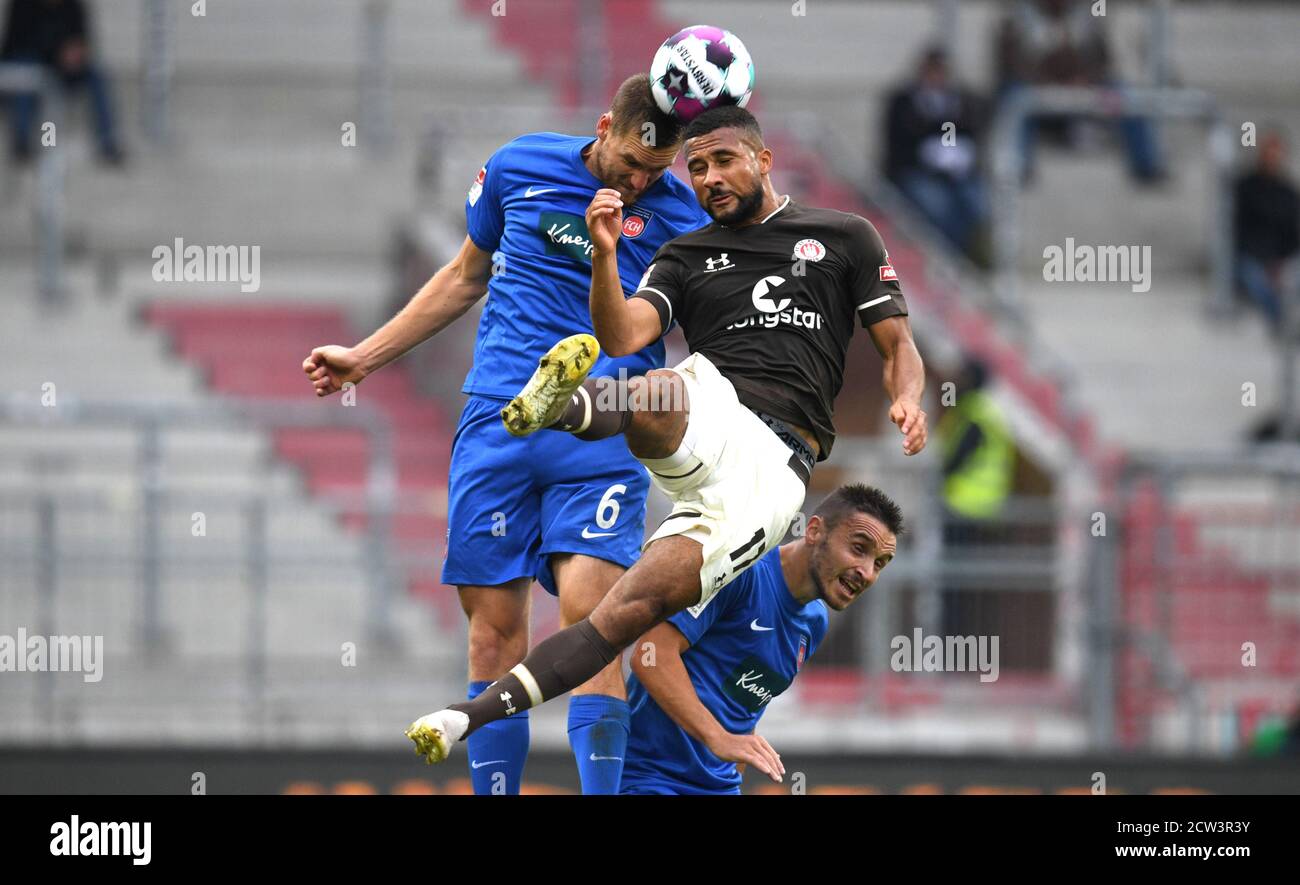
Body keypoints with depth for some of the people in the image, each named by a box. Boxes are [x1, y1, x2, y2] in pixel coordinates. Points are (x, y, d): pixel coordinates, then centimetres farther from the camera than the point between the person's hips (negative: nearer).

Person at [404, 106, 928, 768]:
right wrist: (605, 256, -11)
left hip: (774, 463, -2)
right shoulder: (687, 256, 23)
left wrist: (906, 399, -7)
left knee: (639, 605, -21)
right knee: (659, 393, -39)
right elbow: (622, 337, 6)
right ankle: (562, 405, -73)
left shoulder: (843, 237, 19)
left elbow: (898, 346, 15)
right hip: (707, 417, 2)